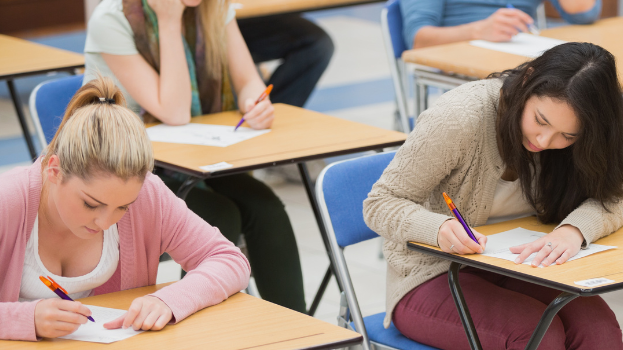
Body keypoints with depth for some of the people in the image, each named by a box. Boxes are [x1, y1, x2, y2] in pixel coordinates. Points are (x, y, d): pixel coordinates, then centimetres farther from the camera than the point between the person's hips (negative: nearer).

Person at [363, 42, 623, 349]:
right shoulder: (458, 118, -22)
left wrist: (574, 229, -34)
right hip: (431, 278, -4)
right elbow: (380, 204, -17)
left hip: (511, 271, 4)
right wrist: (439, 229, -37)